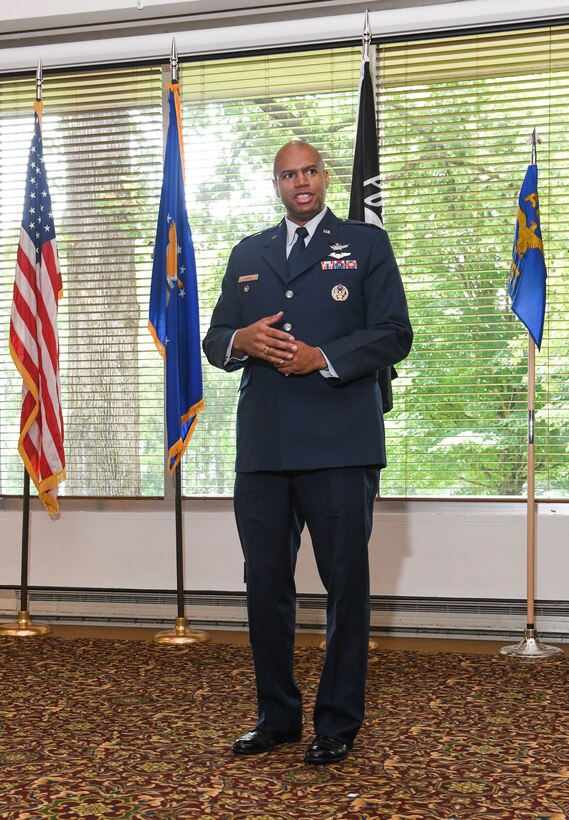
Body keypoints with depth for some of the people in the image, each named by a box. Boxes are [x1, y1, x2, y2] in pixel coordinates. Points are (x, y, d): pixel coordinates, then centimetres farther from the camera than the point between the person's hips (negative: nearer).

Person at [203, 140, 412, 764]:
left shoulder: (365, 244, 7)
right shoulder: (248, 254, 19)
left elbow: (394, 335, -1)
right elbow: (214, 339, 17)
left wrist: (322, 357, -14)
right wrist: (242, 341, -6)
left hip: (339, 447, -4)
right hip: (262, 448, 4)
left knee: (345, 586, 2)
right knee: (265, 584, 8)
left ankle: (338, 724, 15)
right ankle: (276, 717, 22)